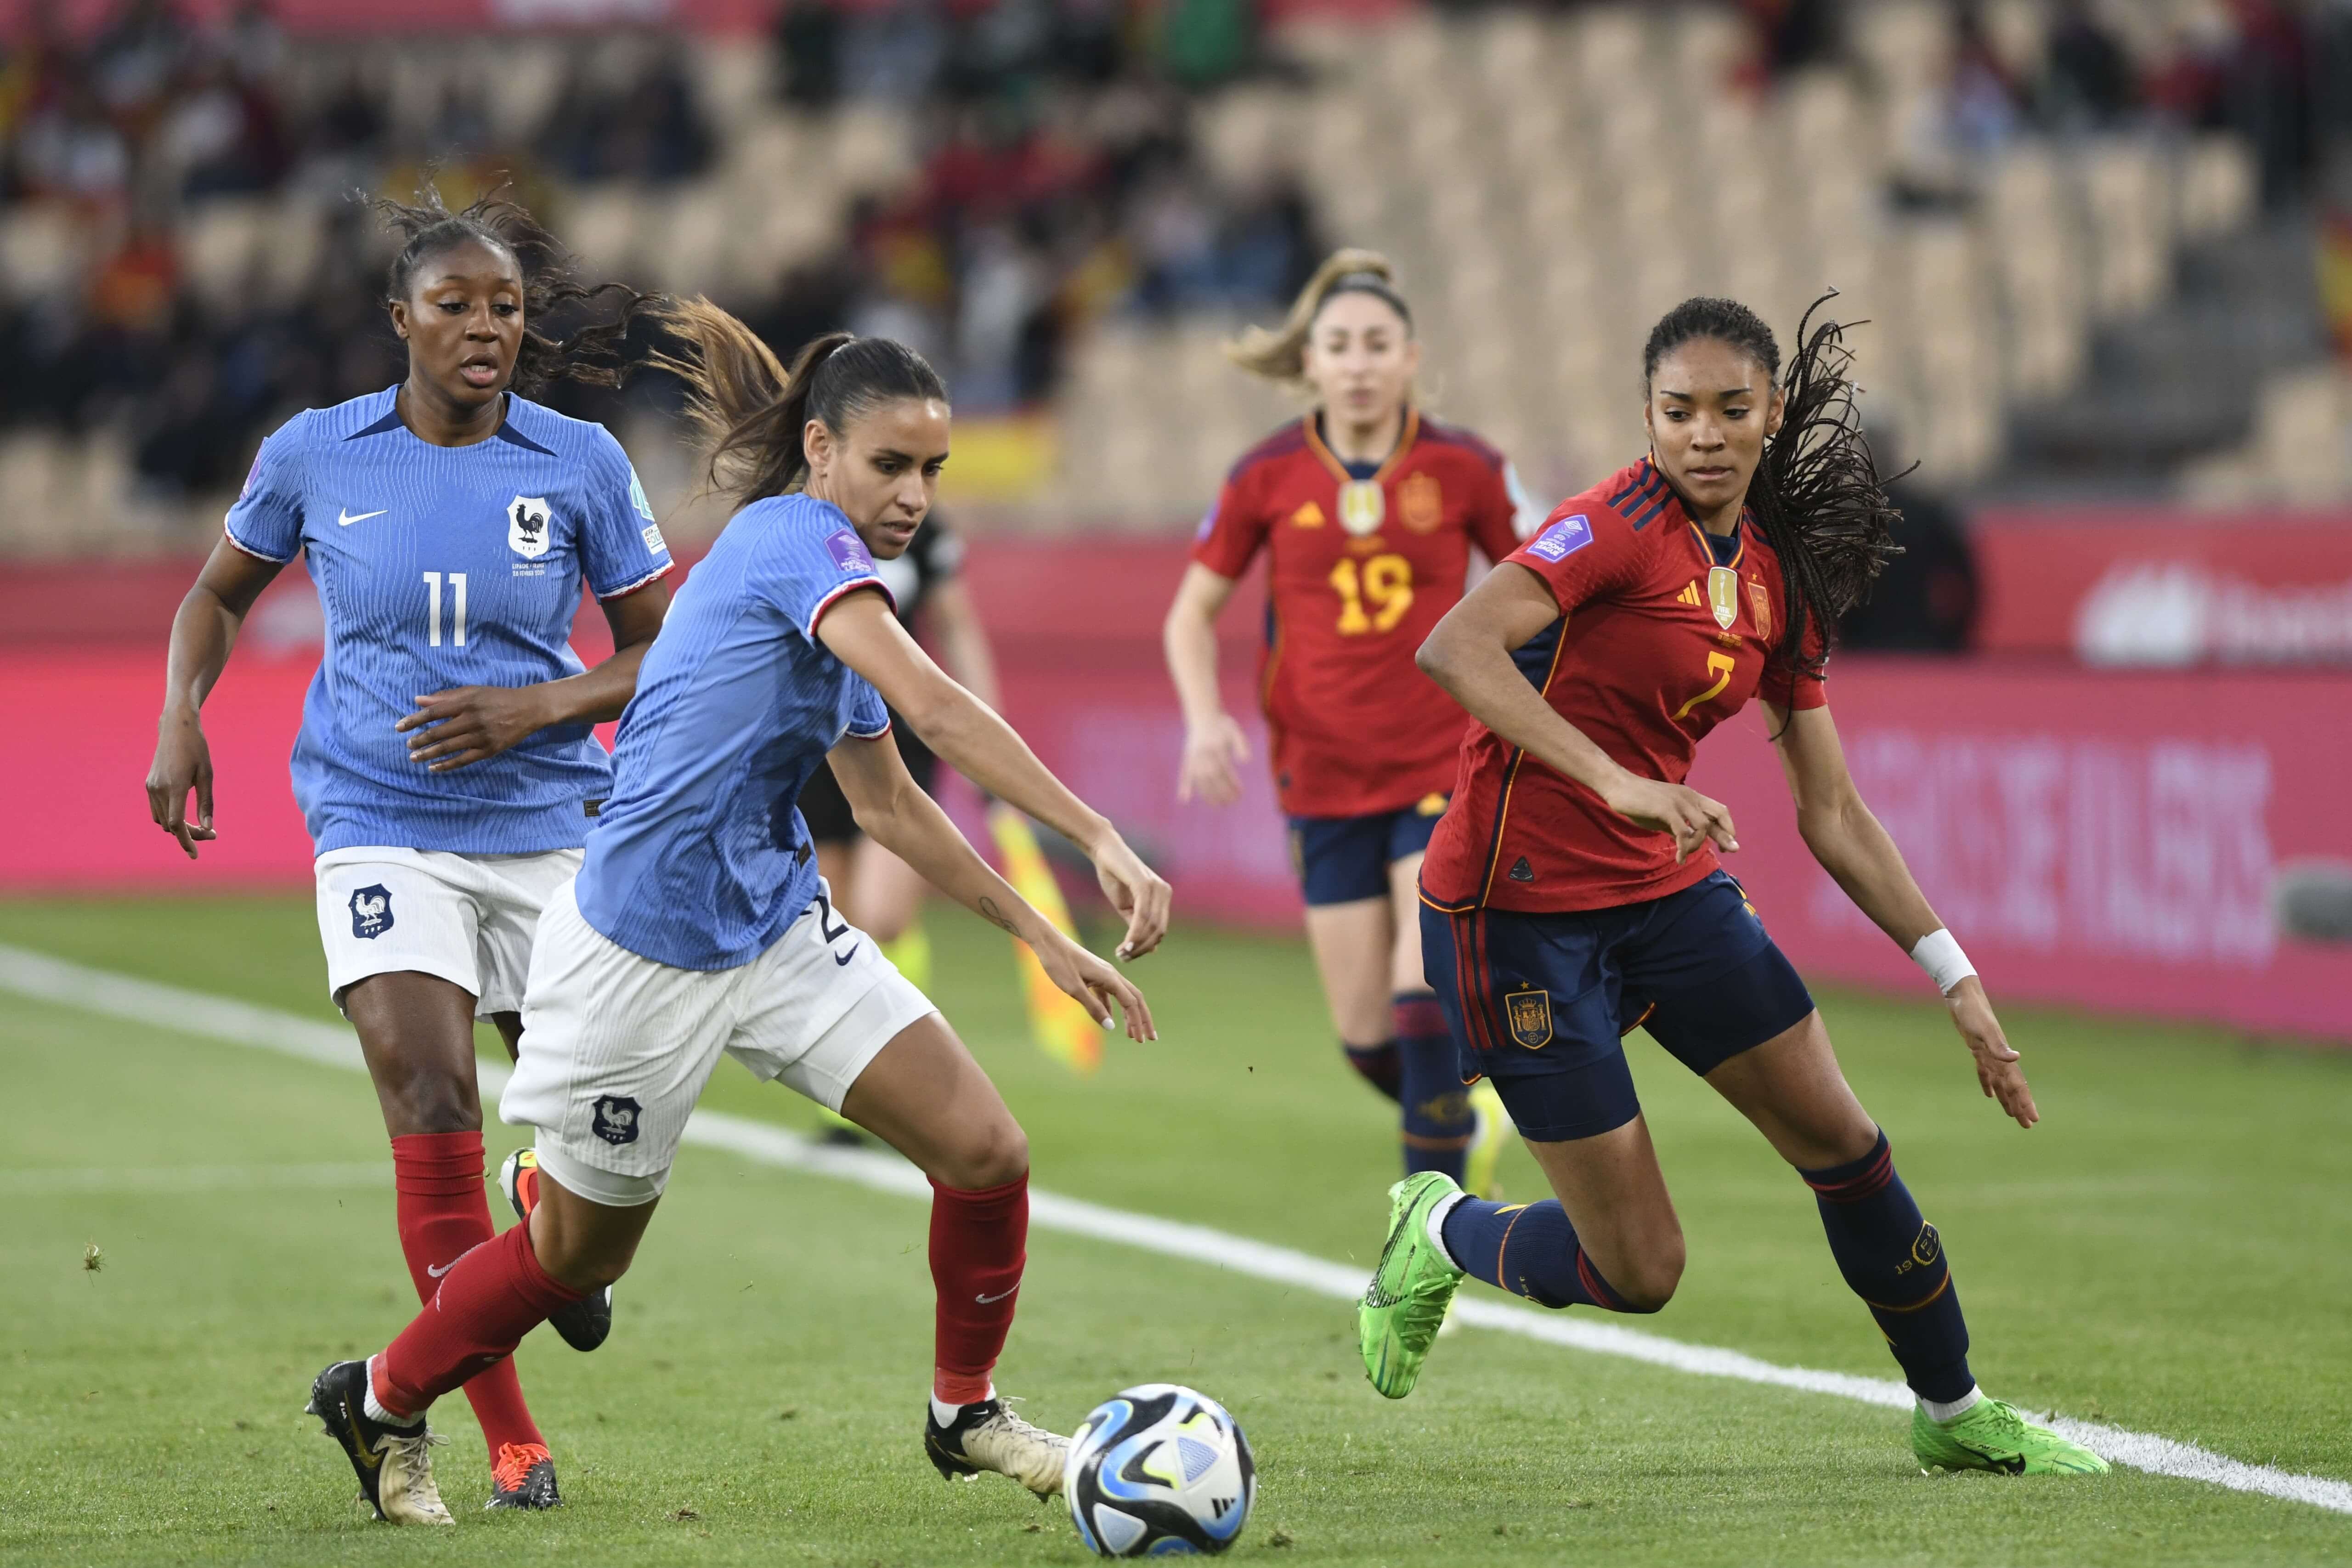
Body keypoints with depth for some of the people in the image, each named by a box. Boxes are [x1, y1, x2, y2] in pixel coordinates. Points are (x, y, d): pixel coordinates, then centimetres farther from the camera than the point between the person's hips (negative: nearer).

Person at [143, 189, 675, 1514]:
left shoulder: (583, 464, -1)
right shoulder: (315, 457, 1)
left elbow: (659, 652, 5)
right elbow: (223, 592, 18)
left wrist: (535, 709, -12)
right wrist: (179, 718, 2)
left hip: (550, 825, 1)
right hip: (382, 831, -1)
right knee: (431, 1106, -17)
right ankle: (512, 1443, -10)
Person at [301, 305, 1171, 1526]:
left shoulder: (831, 583, 9)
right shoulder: (794, 539, -19)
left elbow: (889, 806, 19)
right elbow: (938, 708, -32)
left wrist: (1042, 937, 15)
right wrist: (1102, 841, -37)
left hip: (778, 928, 8)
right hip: (642, 954, -8)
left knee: (987, 1155, -5)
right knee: (582, 1252, 10)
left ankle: (964, 1413, 18)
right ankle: (382, 1401, 35)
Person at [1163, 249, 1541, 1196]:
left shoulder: (1462, 468, -5)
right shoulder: (1268, 476, -3)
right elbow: (1193, 612, 6)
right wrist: (1206, 720, -10)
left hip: (1444, 769, -2)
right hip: (1323, 782, 2)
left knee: (1426, 995, -18)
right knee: (1366, 1036, 3)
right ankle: (1464, 1125, 34)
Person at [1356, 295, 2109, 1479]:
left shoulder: (1779, 577, 7)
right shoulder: (1622, 526, -16)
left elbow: (1833, 815, 12)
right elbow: (1453, 648, -31)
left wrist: (1956, 979, 7)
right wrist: (1615, 781, -39)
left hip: (1669, 888, 7)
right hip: (1521, 910, -7)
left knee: (1842, 1140, 2)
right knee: (1639, 1270, -6)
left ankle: (1952, 1414, 22)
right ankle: (1439, 1236, 25)